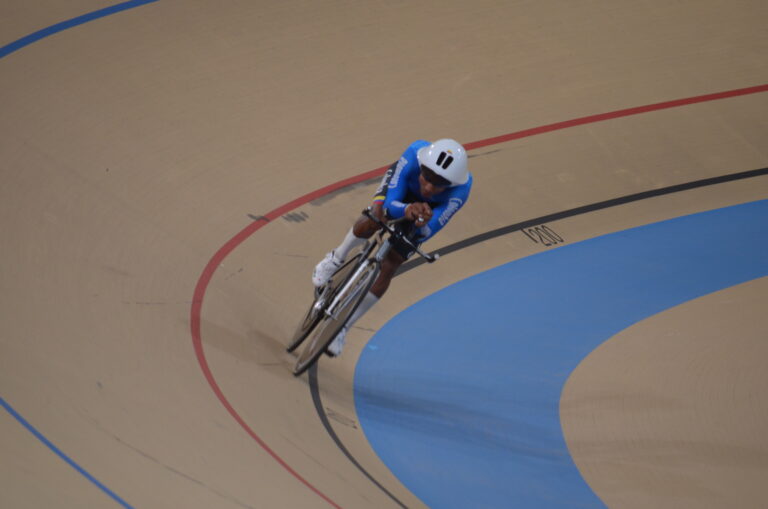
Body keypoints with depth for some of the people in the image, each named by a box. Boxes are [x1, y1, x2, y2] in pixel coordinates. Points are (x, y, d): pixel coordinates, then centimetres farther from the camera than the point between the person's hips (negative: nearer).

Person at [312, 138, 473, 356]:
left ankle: (342, 327, 10)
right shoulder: (415, 154, -41)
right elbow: (390, 203, -38)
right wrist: (406, 210, -59)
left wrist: (422, 223, -59)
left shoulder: (460, 191, -41)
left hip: (431, 209, 0)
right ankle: (337, 258, 2)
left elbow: (423, 235, -37)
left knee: (387, 270, -7)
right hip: (399, 191, 0)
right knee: (373, 221, -31)